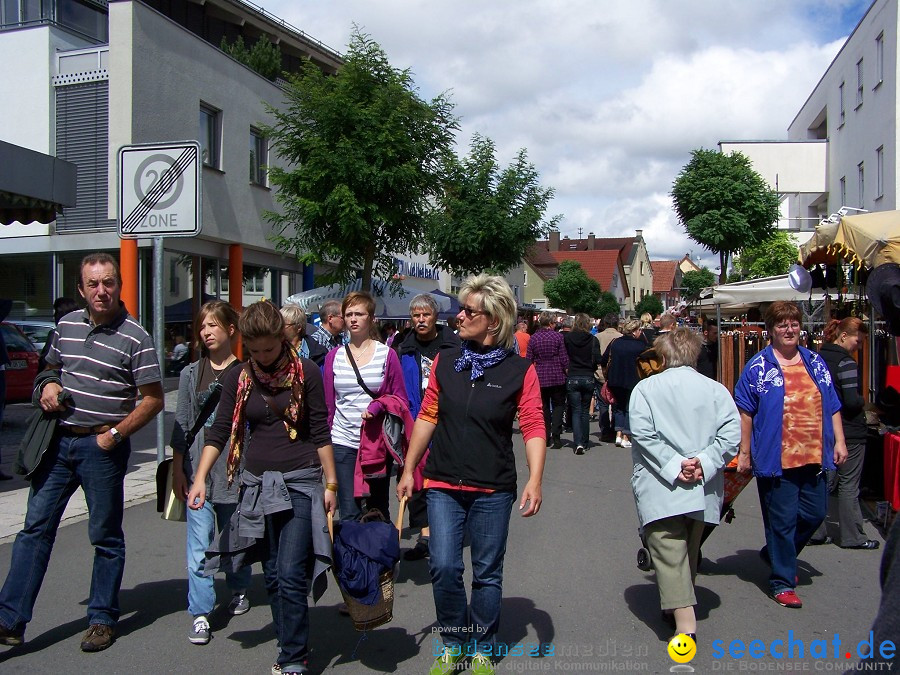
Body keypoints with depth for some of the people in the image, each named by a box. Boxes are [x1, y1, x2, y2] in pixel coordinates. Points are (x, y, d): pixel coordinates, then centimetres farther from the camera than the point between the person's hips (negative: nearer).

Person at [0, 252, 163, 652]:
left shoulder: (135, 338, -9)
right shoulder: (67, 325, 8)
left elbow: (153, 399, -8)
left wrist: (115, 434, -14)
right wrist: (49, 386, 1)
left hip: (103, 446, -5)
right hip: (60, 440, 5)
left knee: (106, 536, 7)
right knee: (35, 526, 5)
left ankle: (103, 620, 20)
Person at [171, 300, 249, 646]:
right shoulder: (191, 374, 4)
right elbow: (182, 424, 6)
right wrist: (177, 470, 4)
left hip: (235, 470, -1)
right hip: (197, 470, 1)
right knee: (198, 545, -1)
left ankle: (239, 590, 38)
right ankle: (200, 613, 7)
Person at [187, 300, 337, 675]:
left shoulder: (305, 372, -4)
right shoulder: (239, 378, 4)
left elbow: (320, 432, -1)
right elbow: (219, 432, 3)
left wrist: (330, 482, -1)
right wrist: (200, 478, -7)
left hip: (300, 481, -4)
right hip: (257, 483, 4)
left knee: (291, 575, -8)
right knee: (273, 576, 10)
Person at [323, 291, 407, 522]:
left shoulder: (387, 355, 0)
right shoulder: (334, 356, 7)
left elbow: (401, 400, 2)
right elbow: (328, 405, 11)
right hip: (343, 442, 1)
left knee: (378, 511, 10)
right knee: (349, 514, 0)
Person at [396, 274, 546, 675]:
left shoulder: (519, 370, -4)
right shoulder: (445, 362, 4)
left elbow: (533, 428, -7)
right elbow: (427, 417, 9)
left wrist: (534, 481, -17)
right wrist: (409, 470, 10)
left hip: (492, 490, -2)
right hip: (443, 485, 2)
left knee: (487, 573, 10)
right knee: (443, 568, -3)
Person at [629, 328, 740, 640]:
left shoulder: (646, 388, -3)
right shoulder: (716, 389, 4)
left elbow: (644, 435, -15)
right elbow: (731, 433, -7)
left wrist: (673, 467, -15)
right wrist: (704, 462, -10)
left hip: (661, 489, -4)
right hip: (703, 488, 4)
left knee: (669, 552, -6)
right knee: (690, 550, 20)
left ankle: (684, 619, -18)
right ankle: (681, 605, 34)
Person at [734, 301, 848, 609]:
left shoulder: (815, 362, 11)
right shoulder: (757, 367, -4)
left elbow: (832, 406, 16)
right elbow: (745, 412, -4)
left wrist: (839, 442, 9)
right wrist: (745, 452, -6)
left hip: (814, 456, 6)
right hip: (776, 458, -5)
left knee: (814, 514, 14)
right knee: (782, 520, 1)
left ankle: (775, 554, 37)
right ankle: (782, 581, 15)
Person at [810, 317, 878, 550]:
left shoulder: (818, 358, 7)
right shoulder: (846, 363, -17)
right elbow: (852, 401, -21)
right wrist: (863, 400, -2)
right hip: (849, 432, -7)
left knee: (826, 482, 14)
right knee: (848, 486, 2)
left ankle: (816, 531, 17)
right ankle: (851, 537, 11)